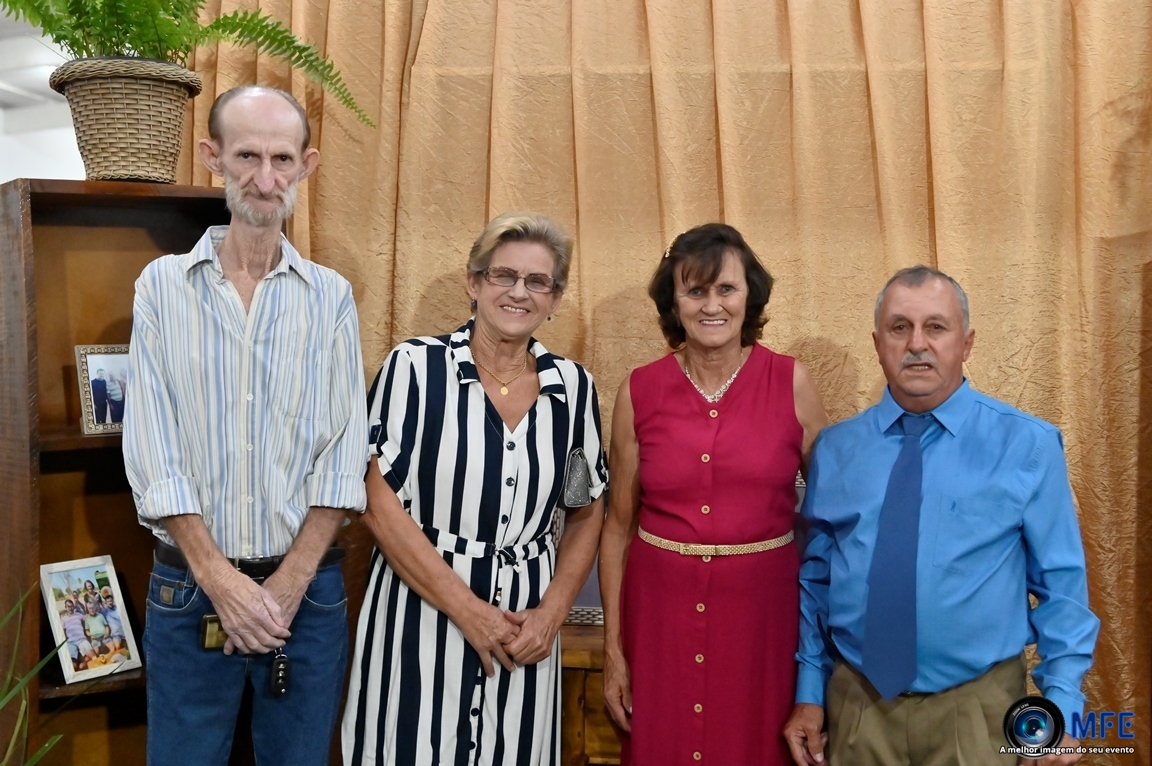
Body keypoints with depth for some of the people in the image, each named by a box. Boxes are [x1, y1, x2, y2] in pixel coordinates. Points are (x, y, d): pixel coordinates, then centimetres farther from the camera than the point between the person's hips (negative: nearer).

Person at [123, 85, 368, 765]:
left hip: (307, 584, 1)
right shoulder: (164, 286, 0)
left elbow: (345, 455, -3)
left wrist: (289, 584, -11)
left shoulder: (332, 296, 2)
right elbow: (153, 453, -5)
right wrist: (221, 581, -12)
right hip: (190, 585, 0)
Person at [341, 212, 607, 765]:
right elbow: (380, 502, -11)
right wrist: (468, 610, -13)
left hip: (525, 633, 3)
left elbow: (587, 515, 11)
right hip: (419, 616, -3)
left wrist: (550, 613, -3)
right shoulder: (415, 366, -7)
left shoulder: (573, 387, 4)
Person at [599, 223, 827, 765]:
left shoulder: (791, 383, -3)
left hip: (765, 607, 0)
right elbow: (618, 524, 4)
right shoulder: (640, 392, -2)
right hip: (663, 612, 1)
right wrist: (612, 648, 3)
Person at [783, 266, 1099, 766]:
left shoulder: (1028, 446, -8)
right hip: (857, 705, 2)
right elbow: (814, 576, 5)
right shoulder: (835, 449, 0)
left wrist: (1060, 706, -9)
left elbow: (1061, 585, -4)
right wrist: (809, 691, 4)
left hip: (978, 709, -2)